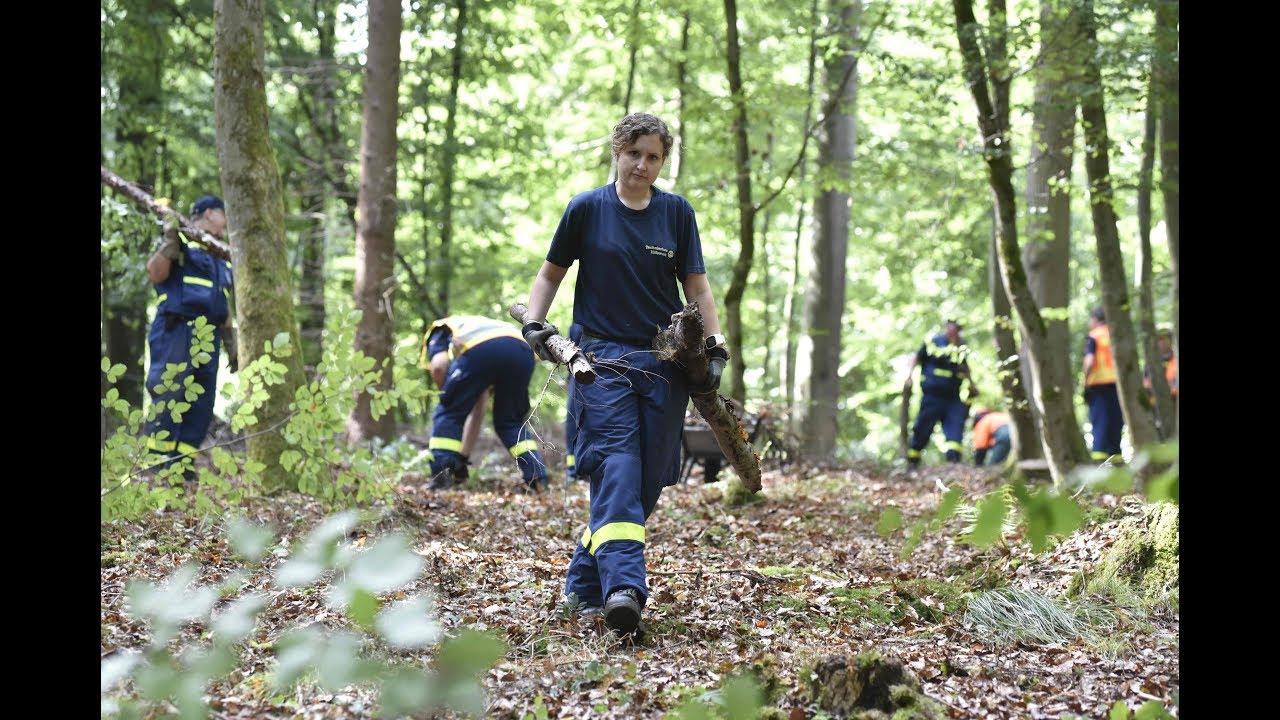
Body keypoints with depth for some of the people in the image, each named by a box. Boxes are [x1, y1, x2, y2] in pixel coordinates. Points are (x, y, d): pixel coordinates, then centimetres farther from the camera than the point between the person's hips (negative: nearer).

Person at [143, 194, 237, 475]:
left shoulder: (222, 259, 26)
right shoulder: (181, 243, 3)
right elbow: (155, 274, -12)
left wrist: (232, 346, 25)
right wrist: (169, 241, -22)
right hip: (176, 333, -8)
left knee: (201, 407, 4)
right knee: (167, 398, -12)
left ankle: (182, 467, 8)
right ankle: (153, 465, -11)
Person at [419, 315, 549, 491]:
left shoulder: (437, 333, 33)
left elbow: (438, 367, 6)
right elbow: (477, 413, 45)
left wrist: (447, 396, 25)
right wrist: (463, 458, 49)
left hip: (480, 350, -6)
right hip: (522, 349, 6)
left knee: (448, 414, 15)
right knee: (511, 422, 24)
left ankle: (441, 476, 7)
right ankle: (538, 478, 12)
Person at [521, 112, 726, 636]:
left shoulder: (677, 213, 8)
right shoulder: (587, 209, 3)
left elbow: (696, 286, 10)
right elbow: (551, 273, 12)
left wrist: (716, 347, -1)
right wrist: (534, 323, -3)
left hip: (665, 363, 3)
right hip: (603, 357, -3)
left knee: (648, 480, 2)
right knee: (615, 470, -18)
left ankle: (584, 583, 16)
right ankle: (623, 587, -29)